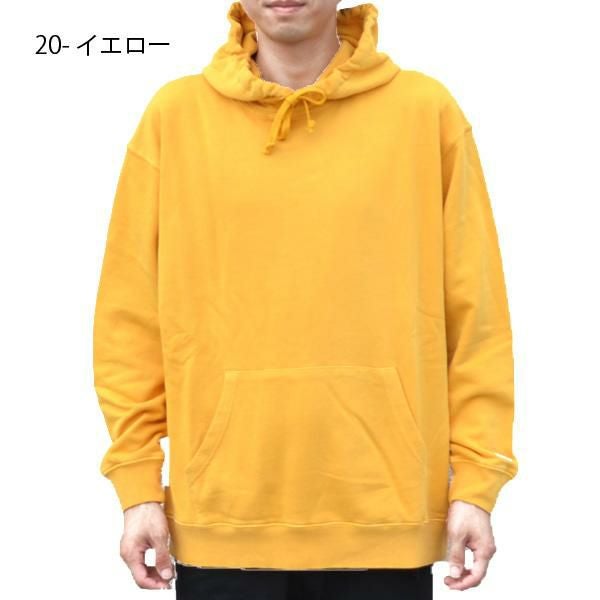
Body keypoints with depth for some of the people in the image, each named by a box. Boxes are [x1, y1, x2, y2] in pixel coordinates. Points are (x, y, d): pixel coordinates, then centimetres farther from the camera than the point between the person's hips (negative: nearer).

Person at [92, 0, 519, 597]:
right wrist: (137, 481, 1)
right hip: (221, 512, 1)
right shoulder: (175, 115, 3)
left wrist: (476, 481, -1)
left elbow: (475, 315, 3)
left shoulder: (426, 110, 1)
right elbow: (132, 318, 5)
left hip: (386, 510, 0)